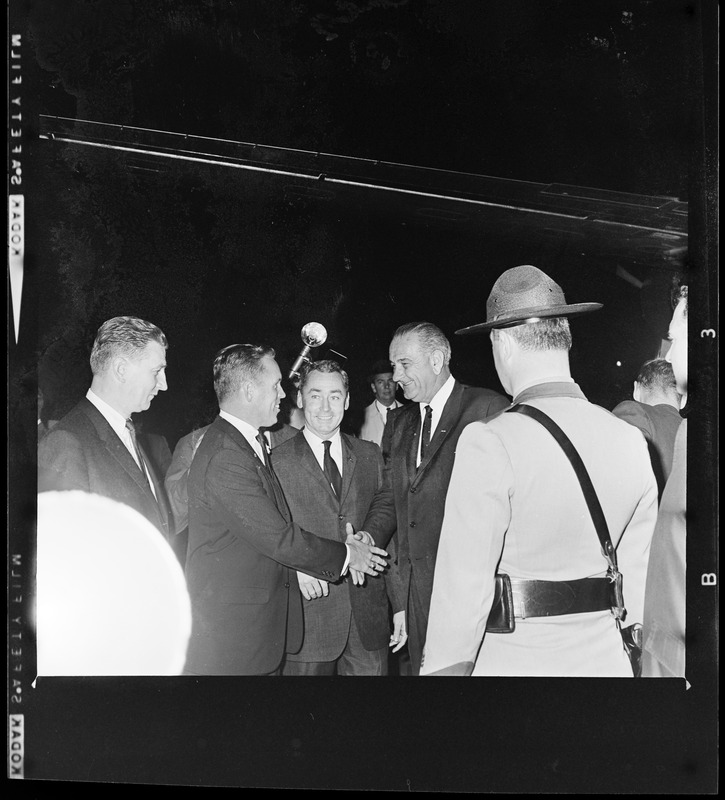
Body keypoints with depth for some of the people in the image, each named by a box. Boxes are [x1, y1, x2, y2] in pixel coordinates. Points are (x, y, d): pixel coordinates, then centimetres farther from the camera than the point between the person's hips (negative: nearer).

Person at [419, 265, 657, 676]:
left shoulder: (490, 444, -19)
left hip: (513, 661, -5)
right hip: (605, 659, 5)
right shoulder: (632, 441, -2)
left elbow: (463, 588, -19)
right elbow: (637, 572, 6)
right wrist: (627, 646, 16)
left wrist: (444, 666, -9)